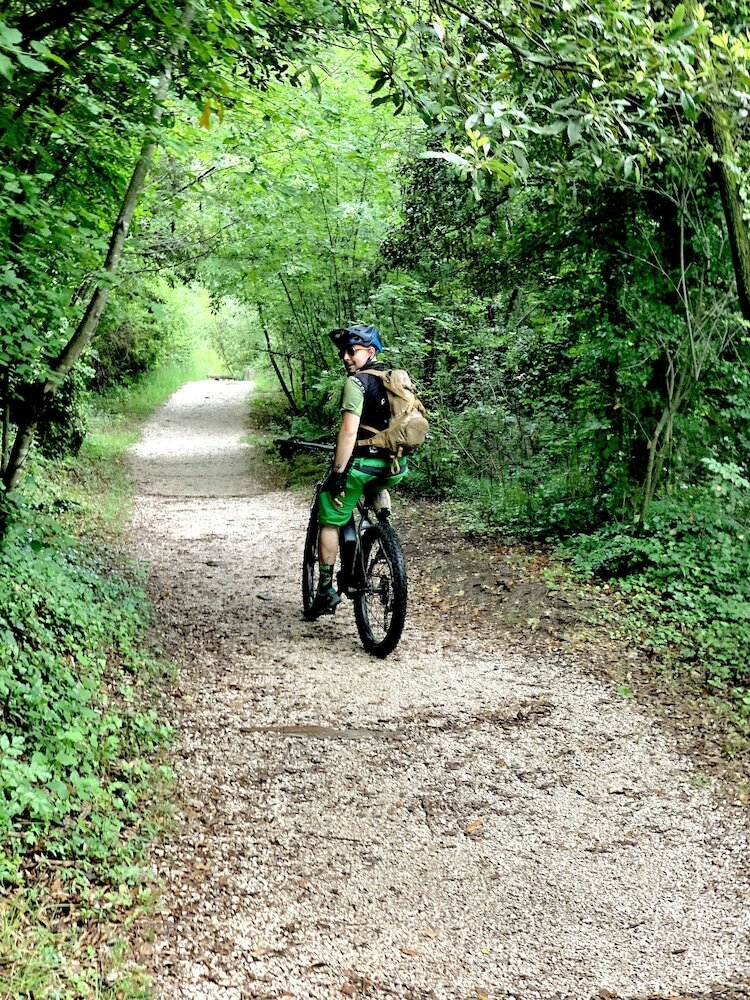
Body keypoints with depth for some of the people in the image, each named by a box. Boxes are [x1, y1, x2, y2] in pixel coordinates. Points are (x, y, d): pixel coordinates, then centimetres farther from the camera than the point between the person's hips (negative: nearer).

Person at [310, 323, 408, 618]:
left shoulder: (356, 382, -11)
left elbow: (349, 431, -19)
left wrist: (337, 473, -16)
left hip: (361, 464, -7)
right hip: (394, 466, 7)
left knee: (330, 522, 8)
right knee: (377, 483, 43)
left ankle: (326, 590, 9)